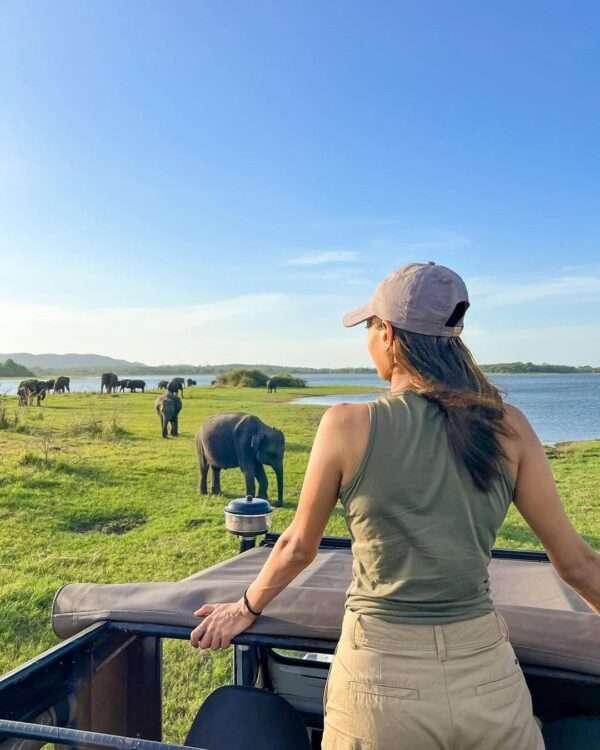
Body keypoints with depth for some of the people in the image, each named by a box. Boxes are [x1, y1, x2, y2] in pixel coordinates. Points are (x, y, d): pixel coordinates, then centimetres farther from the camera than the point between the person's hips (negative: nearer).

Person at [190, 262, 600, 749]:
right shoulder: (508, 426, -8)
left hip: (383, 679, -1)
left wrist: (247, 608, 18)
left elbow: (299, 547, -1)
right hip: (488, 675, 2)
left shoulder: (348, 425, -13)